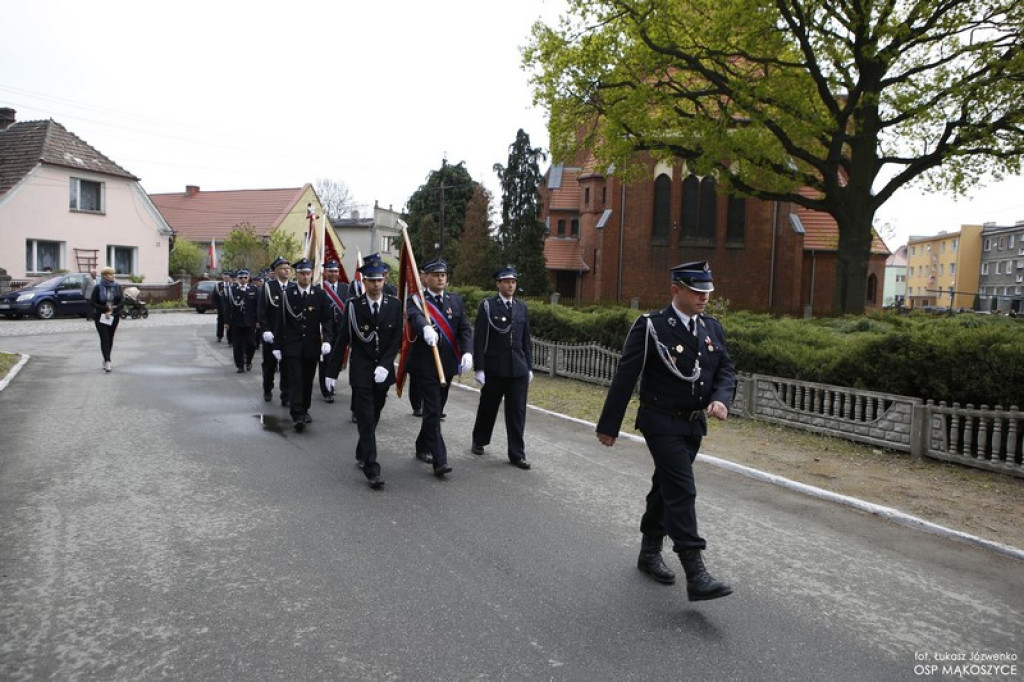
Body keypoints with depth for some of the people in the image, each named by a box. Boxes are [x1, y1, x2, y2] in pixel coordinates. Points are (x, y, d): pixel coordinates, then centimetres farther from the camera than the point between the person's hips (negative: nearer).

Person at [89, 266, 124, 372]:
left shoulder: (117, 286, 3)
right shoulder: (98, 287, -5)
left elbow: (122, 301, 0)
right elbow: (92, 303, -6)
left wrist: (113, 309, -14)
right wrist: (105, 309, -15)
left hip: (114, 316, 3)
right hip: (101, 317, -3)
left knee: (110, 338, 9)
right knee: (104, 339, -11)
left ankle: (106, 361, 22)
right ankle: (107, 362, -17)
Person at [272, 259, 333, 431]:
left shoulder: (320, 294, 0)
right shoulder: (287, 294, -1)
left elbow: (326, 319, -1)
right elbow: (280, 322, 1)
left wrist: (327, 339, -15)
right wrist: (277, 346, -1)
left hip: (312, 346, 2)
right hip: (292, 345, -2)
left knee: (308, 380, 11)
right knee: (295, 379, -8)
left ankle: (304, 410, 27)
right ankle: (297, 415, -10)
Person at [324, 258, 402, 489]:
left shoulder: (394, 305, 0)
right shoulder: (353, 305, -5)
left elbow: (397, 339, -1)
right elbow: (342, 340, -1)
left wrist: (384, 366, -12)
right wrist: (332, 372, 0)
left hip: (383, 371, 3)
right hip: (361, 372, -3)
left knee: (373, 418, 13)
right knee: (366, 421, -6)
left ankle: (361, 454, 35)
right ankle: (372, 469, -5)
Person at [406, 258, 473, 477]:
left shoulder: (456, 300, 9)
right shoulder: (415, 300, -5)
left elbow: (465, 329, 0)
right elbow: (415, 317, -28)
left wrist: (467, 352, -18)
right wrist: (426, 329, -51)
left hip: (447, 364, 5)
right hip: (424, 365, -5)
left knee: (436, 409, 17)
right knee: (433, 411, -9)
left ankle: (423, 447, 36)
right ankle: (439, 460, -9)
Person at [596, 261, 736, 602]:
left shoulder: (712, 327, 6)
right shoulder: (651, 327, -13)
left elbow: (726, 370, 7)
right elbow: (625, 378, -12)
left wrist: (721, 399, -16)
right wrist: (608, 426, -10)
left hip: (694, 424, 7)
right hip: (661, 423, -6)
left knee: (665, 486, 18)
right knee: (682, 491, -11)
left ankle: (650, 552, 33)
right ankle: (696, 575, -9)